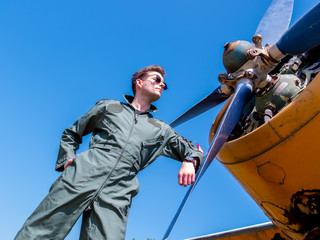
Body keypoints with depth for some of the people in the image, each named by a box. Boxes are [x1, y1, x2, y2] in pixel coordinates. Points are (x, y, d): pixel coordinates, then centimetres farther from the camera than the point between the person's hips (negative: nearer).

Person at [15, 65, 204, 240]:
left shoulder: (161, 130, 25)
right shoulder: (108, 106, 21)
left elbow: (192, 149, 25)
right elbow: (71, 134, 26)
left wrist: (189, 161, 0)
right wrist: (68, 159, 6)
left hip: (116, 197, 1)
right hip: (79, 178, 0)